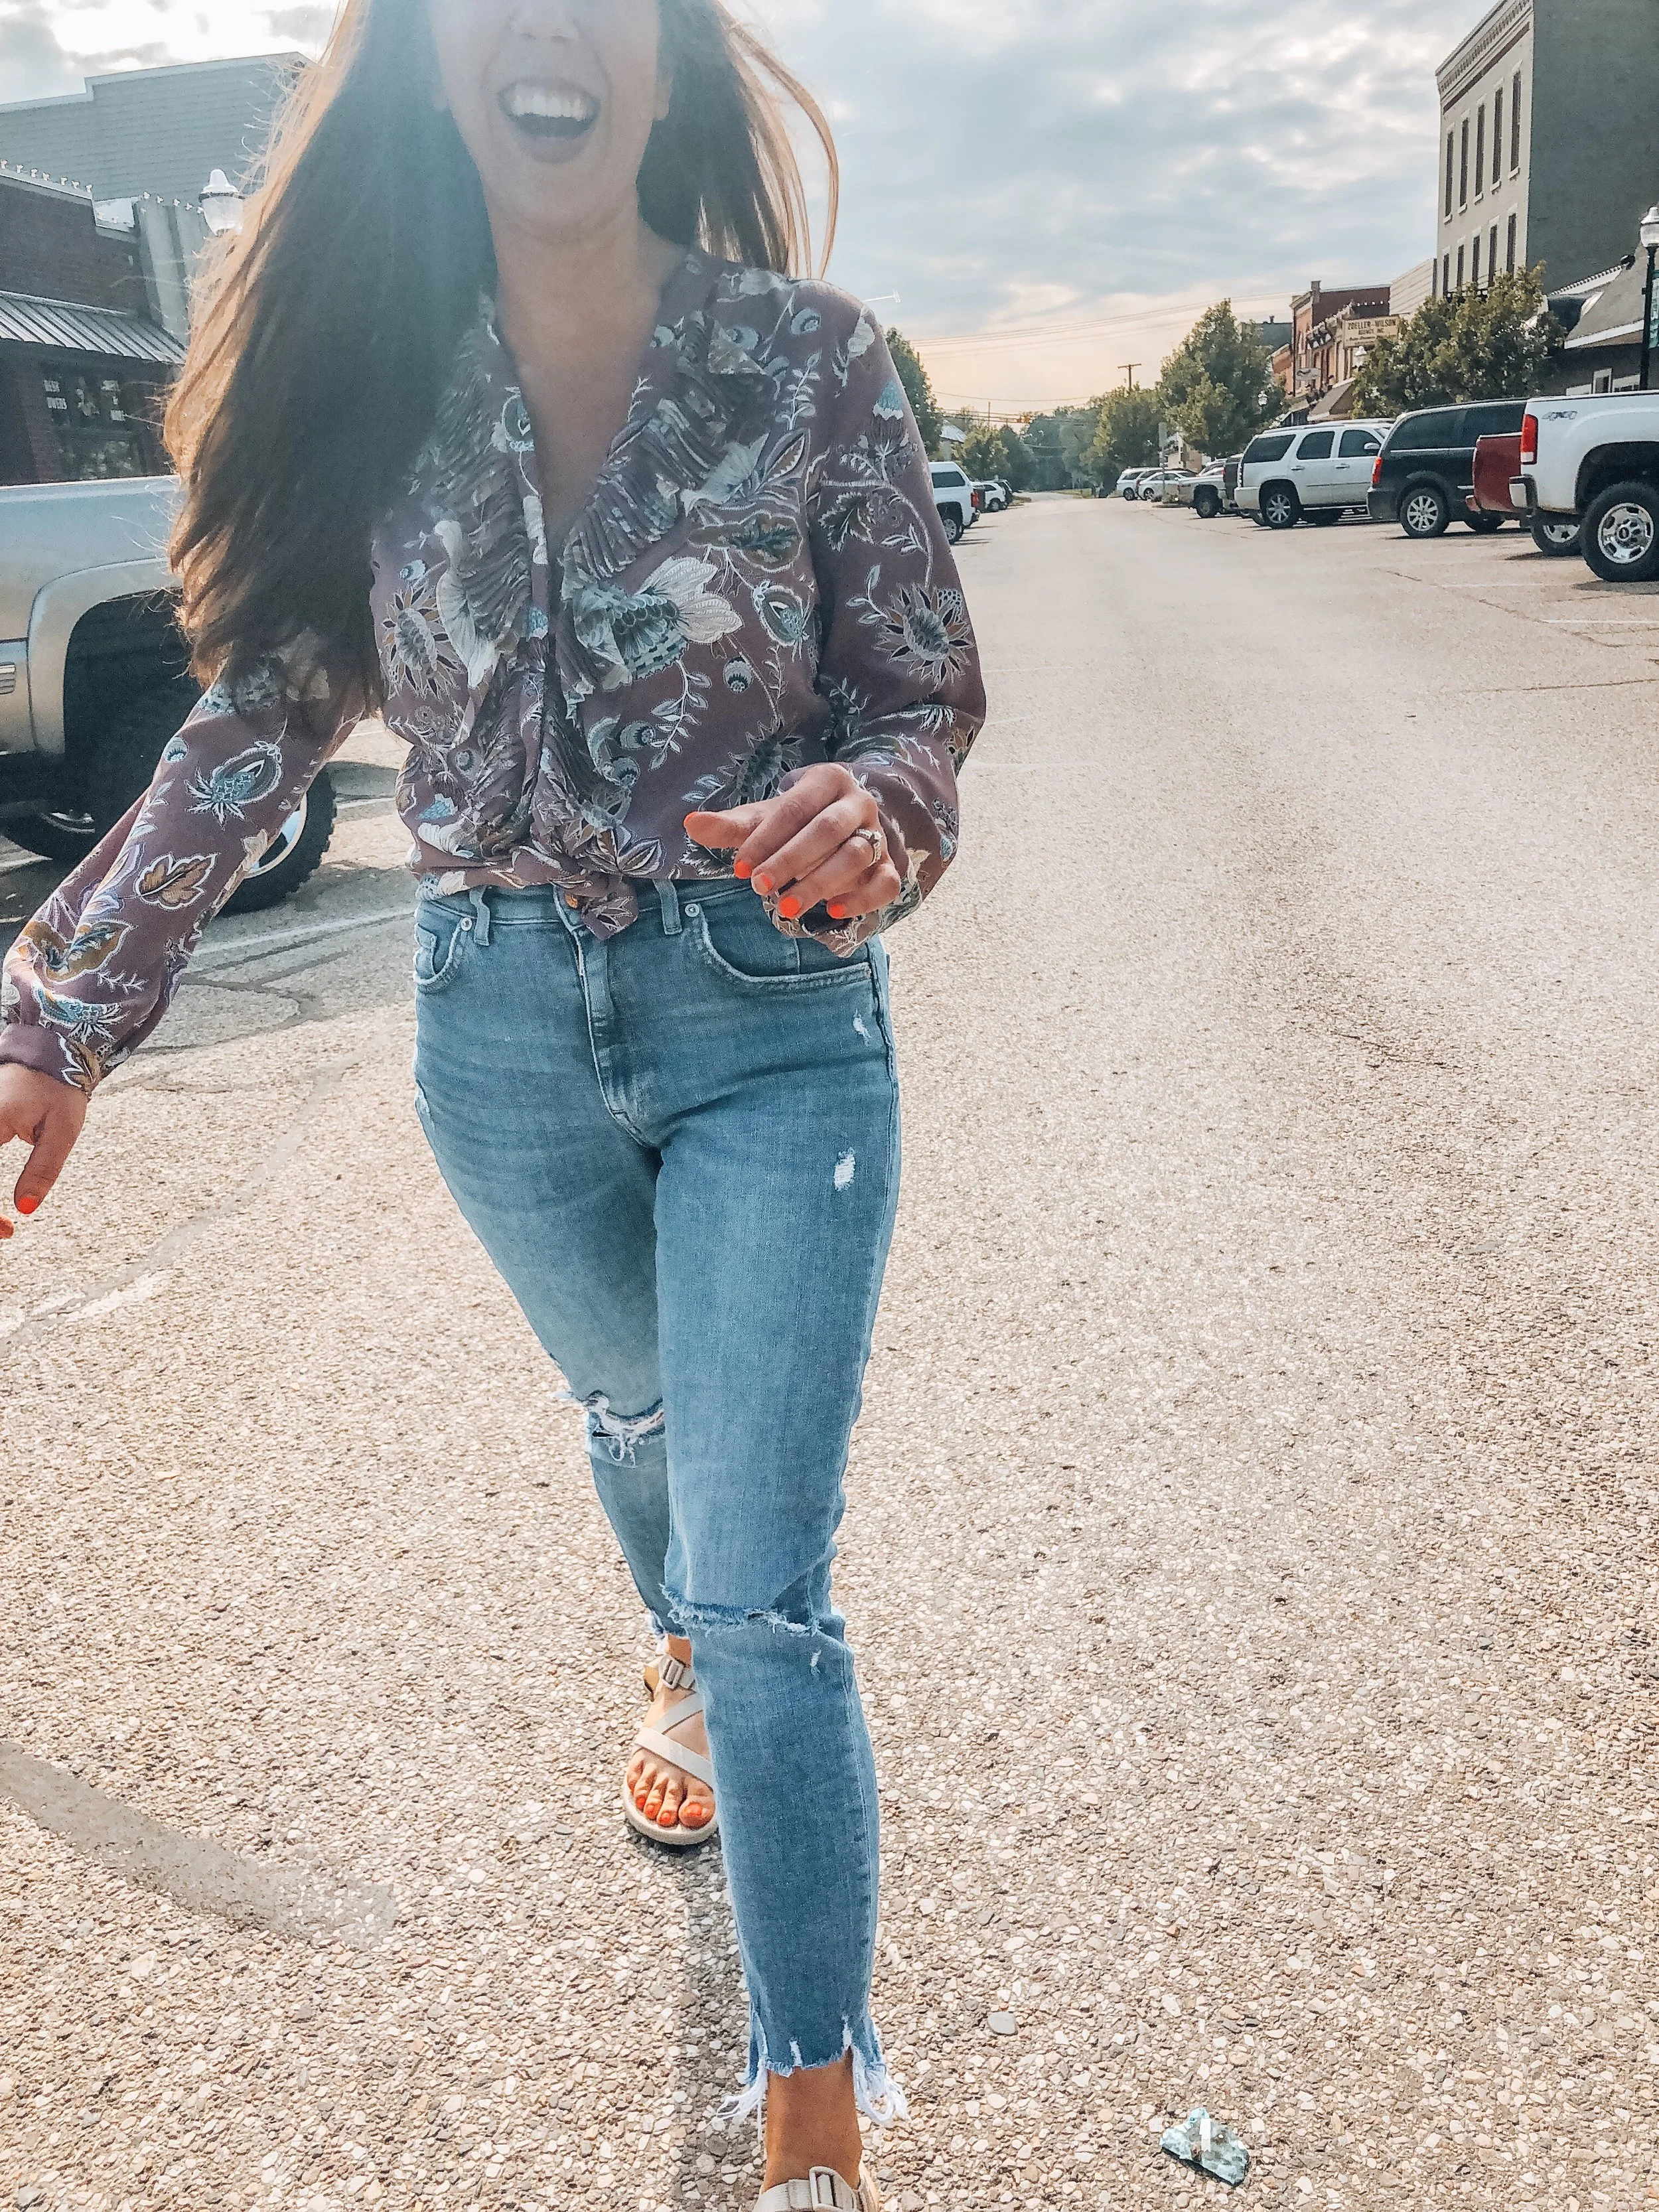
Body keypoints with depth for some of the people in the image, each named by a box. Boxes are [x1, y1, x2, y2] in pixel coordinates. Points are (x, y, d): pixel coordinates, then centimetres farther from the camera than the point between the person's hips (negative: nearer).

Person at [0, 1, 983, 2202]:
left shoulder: (812, 359, -7)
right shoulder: (377, 373, -2)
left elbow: (924, 695, -2)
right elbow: (260, 718, 2)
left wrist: (869, 810, -27)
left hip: (774, 1017, -3)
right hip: (500, 1026, 3)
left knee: (770, 1588, -4)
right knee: (636, 1408, 27)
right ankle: (689, 1667, 61)